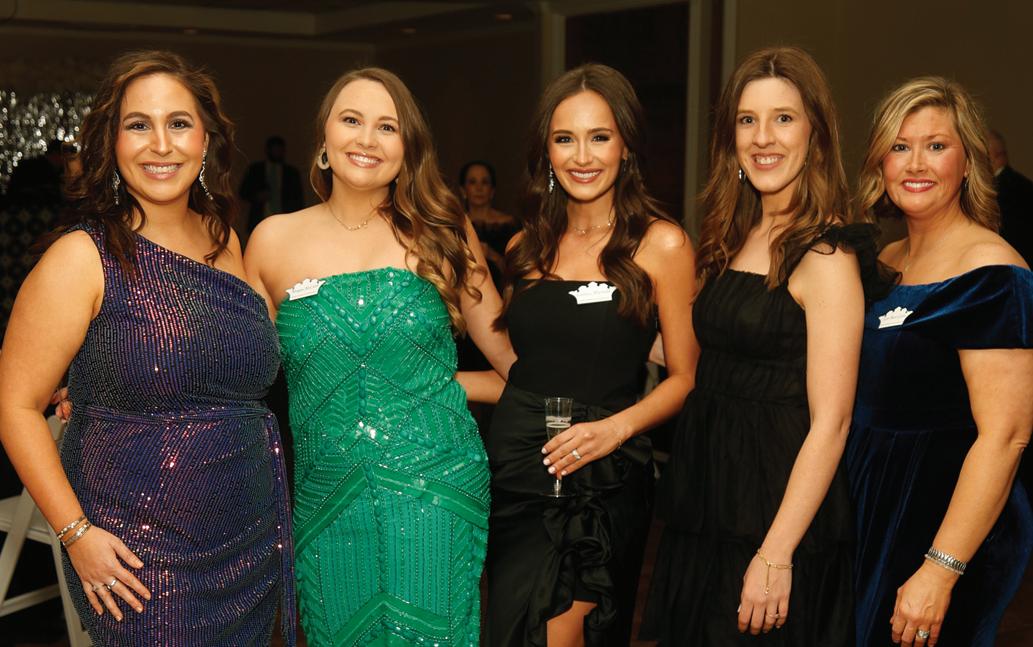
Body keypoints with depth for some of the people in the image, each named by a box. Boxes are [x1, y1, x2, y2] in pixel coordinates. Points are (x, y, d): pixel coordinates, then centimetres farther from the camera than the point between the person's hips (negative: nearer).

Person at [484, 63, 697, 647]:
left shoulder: (661, 243, -6)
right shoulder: (528, 246, 9)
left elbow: (685, 376, -4)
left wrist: (617, 427, -18)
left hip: (601, 484, -4)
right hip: (515, 465, 4)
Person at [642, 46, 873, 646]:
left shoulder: (826, 255, -16)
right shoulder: (735, 237, 8)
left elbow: (829, 423, -19)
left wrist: (776, 556, -22)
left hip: (777, 509, -7)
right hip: (709, 496, 8)